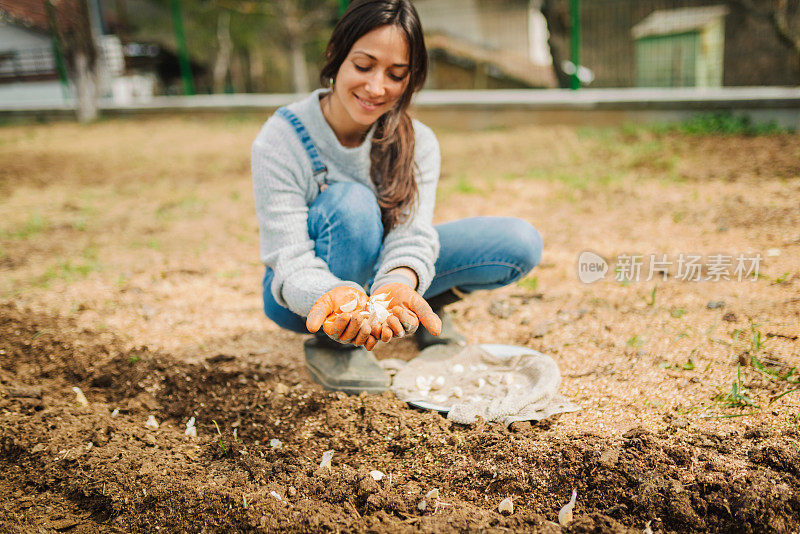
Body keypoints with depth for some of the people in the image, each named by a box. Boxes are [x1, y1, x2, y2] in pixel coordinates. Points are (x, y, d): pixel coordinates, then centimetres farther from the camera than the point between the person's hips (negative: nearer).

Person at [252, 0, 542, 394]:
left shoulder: (417, 143, -13)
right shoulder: (279, 140, -23)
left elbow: (411, 235, -24)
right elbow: (292, 262, -28)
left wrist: (398, 283, -49)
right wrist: (337, 298, -51)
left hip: (386, 273, 3)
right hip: (306, 295, -3)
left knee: (521, 243, -15)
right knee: (353, 202, -36)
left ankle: (430, 304, 11)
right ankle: (331, 344, -15)